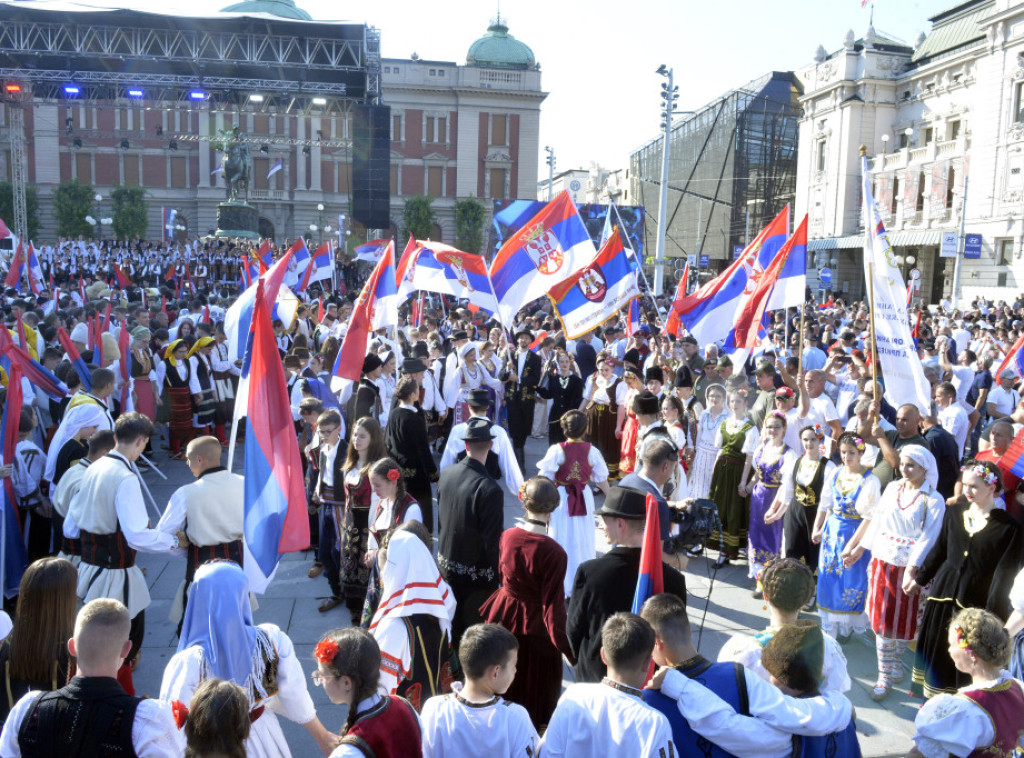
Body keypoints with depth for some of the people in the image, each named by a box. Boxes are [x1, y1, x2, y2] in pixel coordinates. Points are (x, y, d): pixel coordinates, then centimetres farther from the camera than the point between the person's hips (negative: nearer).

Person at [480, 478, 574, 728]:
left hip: (503, 616, 5)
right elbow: (553, 606, -24)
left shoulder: (508, 536, -10)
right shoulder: (554, 552, -25)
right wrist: (571, 653, -17)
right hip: (534, 627, -5)